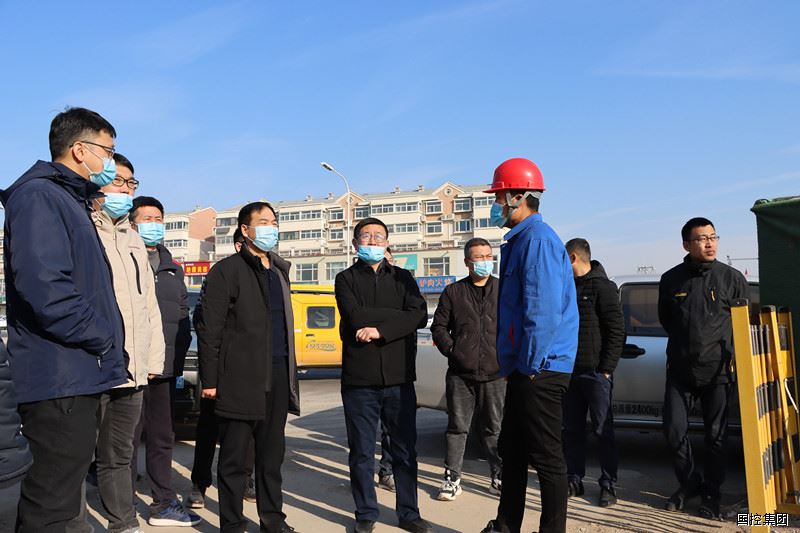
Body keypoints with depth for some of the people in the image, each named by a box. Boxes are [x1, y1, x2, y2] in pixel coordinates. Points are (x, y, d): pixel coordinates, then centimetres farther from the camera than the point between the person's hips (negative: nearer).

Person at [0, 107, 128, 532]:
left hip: (76, 376, 10)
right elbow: (43, 286, -25)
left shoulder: (71, 201, 20)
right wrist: (104, 339, -14)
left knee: (56, 498, 18)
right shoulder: (39, 196, -11)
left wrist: (109, 347, 12)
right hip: (61, 377, -10)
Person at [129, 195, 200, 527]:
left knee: (162, 438, 13)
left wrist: (178, 355, 6)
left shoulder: (173, 269, 18)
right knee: (129, 438, 2)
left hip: (165, 369, 6)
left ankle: (163, 505, 23)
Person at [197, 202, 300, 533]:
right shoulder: (227, 271, -4)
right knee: (234, 458, 5)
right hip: (241, 379, -6)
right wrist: (210, 380, -11)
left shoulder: (279, 271, 17)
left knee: (272, 455, 14)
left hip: (277, 378, 6)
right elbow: (209, 329, -8)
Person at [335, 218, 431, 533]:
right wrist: (399, 316, -7)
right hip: (359, 379, -1)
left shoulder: (402, 278, 12)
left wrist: (380, 329, -15)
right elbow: (355, 317, -12)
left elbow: (420, 317, -4)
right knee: (361, 452, 8)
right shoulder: (346, 279, 6)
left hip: (399, 378, 2)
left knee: (405, 450, 9)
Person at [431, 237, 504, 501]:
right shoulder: (453, 292, 6)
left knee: (494, 428, 10)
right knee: (457, 427, 6)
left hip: (495, 374, 0)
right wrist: (451, 350, -3)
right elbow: (439, 326, 9)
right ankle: (452, 479, 15)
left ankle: (499, 478, 23)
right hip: (460, 373, 0)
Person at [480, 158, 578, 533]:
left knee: (546, 458, 0)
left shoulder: (538, 239, -15)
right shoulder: (518, 241, 17)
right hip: (523, 368, 11)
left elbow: (544, 312, -22)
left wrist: (530, 365, -17)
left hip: (540, 371, -11)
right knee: (512, 450, 18)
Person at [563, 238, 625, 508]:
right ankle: (574, 480, 21)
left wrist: (607, 369, -15)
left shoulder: (602, 287, -7)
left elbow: (617, 331, -11)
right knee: (572, 429, 11)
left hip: (595, 372, -7)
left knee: (603, 430, 1)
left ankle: (608, 485, 10)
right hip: (570, 371, 7)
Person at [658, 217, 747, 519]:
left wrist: (725, 350, 5)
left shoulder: (732, 278, -2)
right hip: (680, 370, 2)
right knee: (673, 430, 1)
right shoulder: (671, 279, 2)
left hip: (718, 370, -1)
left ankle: (711, 494, 24)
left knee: (716, 435, 6)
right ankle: (690, 483, 25)